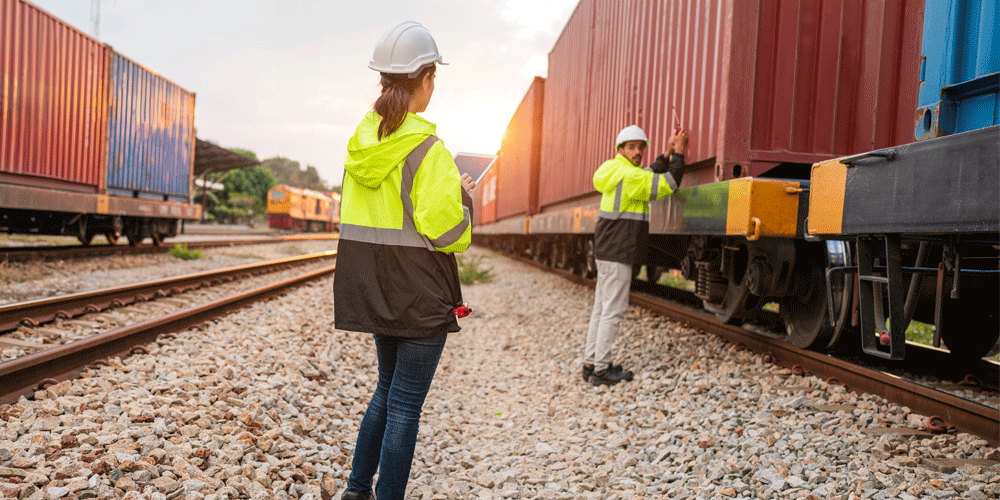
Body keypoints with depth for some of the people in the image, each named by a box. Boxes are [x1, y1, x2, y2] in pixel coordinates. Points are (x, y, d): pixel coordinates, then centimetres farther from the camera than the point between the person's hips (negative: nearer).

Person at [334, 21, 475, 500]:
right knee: (405, 403, 4)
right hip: (419, 295, -7)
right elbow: (447, 232, -21)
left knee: (389, 388, 23)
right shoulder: (428, 150, -18)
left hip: (371, 289, 8)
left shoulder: (360, 142, 5)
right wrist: (462, 195, 0)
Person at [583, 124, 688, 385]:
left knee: (601, 308, 12)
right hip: (617, 253, -10)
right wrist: (678, 153, -9)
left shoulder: (618, 171, 15)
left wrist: (668, 154, 17)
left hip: (608, 250, 10)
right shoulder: (627, 175, -16)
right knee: (613, 310, -7)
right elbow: (666, 186, -17)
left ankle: (590, 363, 17)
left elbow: (650, 177, 26)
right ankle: (601, 369, -3)